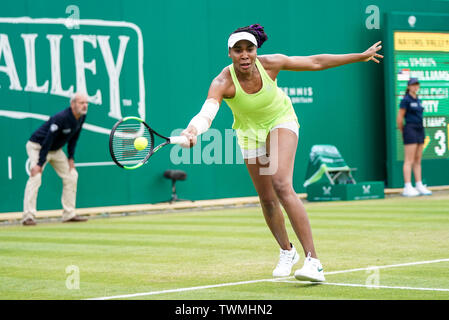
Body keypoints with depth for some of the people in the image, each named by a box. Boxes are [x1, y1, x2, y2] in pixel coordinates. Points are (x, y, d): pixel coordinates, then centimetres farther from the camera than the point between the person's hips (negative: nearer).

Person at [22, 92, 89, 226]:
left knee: (71, 175, 6)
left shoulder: (81, 117, -6)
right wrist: (39, 164, -33)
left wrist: (71, 158, 2)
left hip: (56, 149, 9)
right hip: (37, 146, -9)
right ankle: (28, 217, -24)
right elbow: (47, 141, -32)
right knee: (36, 177, -23)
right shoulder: (61, 118, -31)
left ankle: (69, 214, 12)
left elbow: (73, 138, 8)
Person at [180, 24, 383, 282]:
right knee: (267, 199, 9)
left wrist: (361, 56, -6)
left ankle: (313, 261, -27)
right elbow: (207, 112, -48)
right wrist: (193, 132, -71)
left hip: (281, 120, -2)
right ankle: (287, 251, 38)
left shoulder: (270, 63, -26)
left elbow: (315, 62, -13)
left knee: (282, 185, -24)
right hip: (250, 130, 2)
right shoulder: (223, 83, -30)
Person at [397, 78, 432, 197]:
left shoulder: (418, 100, 16)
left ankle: (419, 186, 11)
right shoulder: (405, 100, -8)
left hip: (420, 130, 8)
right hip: (410, 130, -8)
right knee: (409, 160, -9)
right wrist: (404, 132, -2)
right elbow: (399, 118, -9)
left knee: (418, 160, 9)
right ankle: (407, 188, -10)